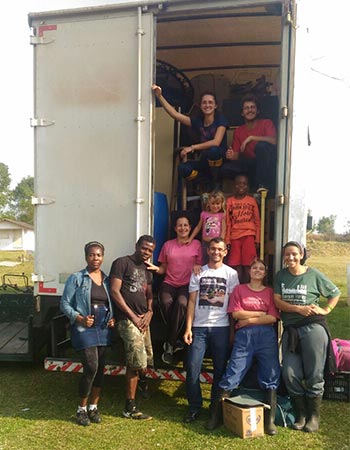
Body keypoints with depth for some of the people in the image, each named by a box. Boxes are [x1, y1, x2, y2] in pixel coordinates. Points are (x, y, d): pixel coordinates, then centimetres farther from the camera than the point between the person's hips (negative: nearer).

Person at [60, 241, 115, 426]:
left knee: (100, 369, 8)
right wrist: (79, 318, -16)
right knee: (91, 367, -13)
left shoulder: (107, 279, 10)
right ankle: (81, 409, 8)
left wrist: (112, 319, 0)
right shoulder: (76, 278, -3)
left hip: (103, 329, 5)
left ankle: (93, 407, 26)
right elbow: (64, 303, -3)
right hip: (84, 328, -5)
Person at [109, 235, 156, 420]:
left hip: (143, 320, 8)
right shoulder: (122, 263, -6)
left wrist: (149, 312, 3)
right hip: (127, 319, -8)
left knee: (145, 361, 7)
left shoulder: (147, 269, 18)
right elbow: (114, 291, -11)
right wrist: (132, 316, -12)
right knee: (137, 363, -8)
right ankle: (130, 408, 2)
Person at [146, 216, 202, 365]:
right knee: (166, 302, -32)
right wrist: (156, 268, -6)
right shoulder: (168, 245, 14)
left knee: (181, 303, -34)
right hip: (169, 283, 2)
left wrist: (197, 267, -14)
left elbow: (201, 266, 9)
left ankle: (170, 345, -19)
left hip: (188, 284, -2)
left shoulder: (196, 244, 8)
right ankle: (177, 340, -11)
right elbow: (163, 268, 15)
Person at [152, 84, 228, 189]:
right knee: (183, 168, -24)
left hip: (220, 160, -3)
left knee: (213, 150, -38)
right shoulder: (197, 121, 5)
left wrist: (192, 147, -25)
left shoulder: (220, 119, -6)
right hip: (205, 162, 4)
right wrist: (159, 96, -13)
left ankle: (216, 183, -14)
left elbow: (216, 142, -21)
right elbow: (174, 114, -3)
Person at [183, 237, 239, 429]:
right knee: (193, 368, -3)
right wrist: (188, 328, -2)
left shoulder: (231, 273, 6)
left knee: (220, 370, 6)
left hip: (221, 327, -1)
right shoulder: (198, 273, 9)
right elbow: (192, 301, 6)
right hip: (199, 327, 1)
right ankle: (194, 407, 14)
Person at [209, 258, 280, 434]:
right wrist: (261, 313, 0)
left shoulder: (270, 291, 14)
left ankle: (270, 420, 8)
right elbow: (236, 313, 0)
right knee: (232, 375, -5)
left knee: (271, 377, -1)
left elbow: (273, 317, 1)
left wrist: (249, 320, -5)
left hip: (266, 335, 2)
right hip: (244, 335, -1)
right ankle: (216, 415, 4)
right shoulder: (239, 289, 13)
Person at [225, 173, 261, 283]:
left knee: (247, 266, -2)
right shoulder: (230, 201, 6)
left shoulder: (252, 201, 6)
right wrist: (227, 240, 0)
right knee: (236, 266, 1)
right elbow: (227, 223, 5)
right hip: (234, 236, 1)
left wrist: (257, 239, 3)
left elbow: (257, 221, 8)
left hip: (248, 235, -1)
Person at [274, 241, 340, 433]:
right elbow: (277, 301, 0)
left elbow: (335, 293, 11)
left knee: (314, 375, 2)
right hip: (290, 329, 3)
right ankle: (301, 414, 20)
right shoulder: (281, 276, 9)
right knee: (290, 374, 1)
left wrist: (326, 310, -2)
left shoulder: (314, 275, 0)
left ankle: (314, 416, 20)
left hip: (313, 328, -3)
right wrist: (299, 309, -12)